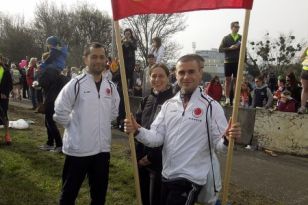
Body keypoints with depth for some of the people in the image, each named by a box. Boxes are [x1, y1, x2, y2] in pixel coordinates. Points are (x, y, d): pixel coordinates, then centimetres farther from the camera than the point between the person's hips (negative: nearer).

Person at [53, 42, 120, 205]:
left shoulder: (111, 87, 4)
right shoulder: (76, 84, -12)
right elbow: (60, 112, -11)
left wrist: (101, 124, 10)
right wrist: (75, 127, -2)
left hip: (102, 148, 5)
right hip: (78, 148, -5)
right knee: (69, 192, 11)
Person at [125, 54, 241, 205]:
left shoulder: (211, 106, -11)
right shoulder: (168, 104, 5)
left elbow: (219, 143, -11)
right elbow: (156, 137, 0)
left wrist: (227, 139, -33)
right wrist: (138, 131, -18)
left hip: (189, 179, -5)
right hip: (166, 176, 6)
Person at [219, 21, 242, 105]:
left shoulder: (241, 38, 9)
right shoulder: (226, 38, 6)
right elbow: (220, 49, 1)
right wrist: (230, 48, -13)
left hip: (238, 62, 1)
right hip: (228, 61, -1)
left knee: (236, 80, 1)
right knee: (228, 80, 1)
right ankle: (227, 99, 4)